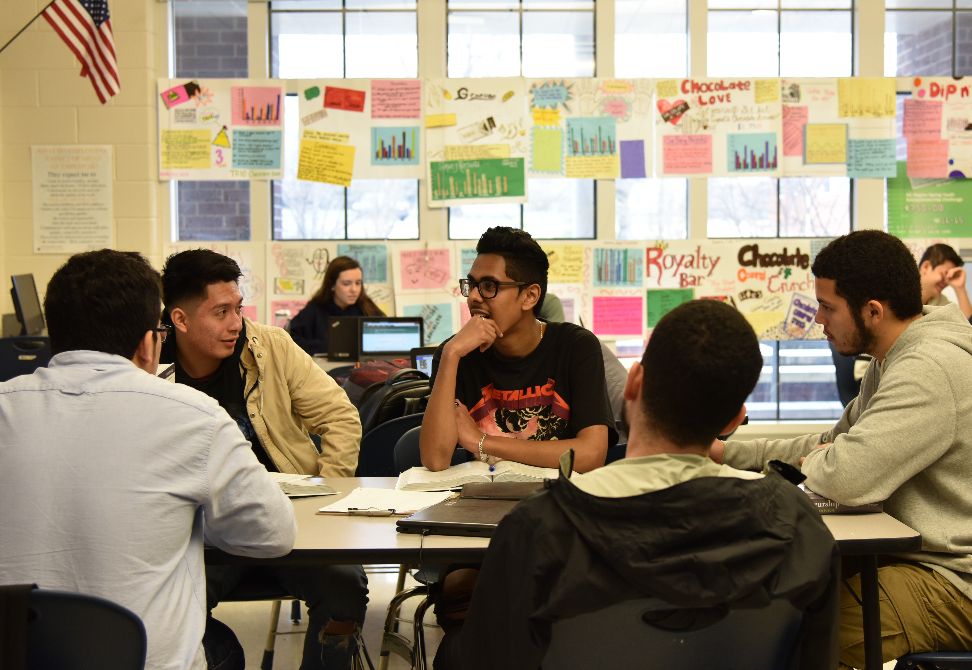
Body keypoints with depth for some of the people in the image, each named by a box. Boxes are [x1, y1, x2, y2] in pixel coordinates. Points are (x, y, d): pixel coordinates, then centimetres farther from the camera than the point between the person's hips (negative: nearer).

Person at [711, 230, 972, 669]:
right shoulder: (893, 361, 11)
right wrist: (726, 452, 12)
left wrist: (808, 461, -6)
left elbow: (844, 477, -30)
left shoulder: (931, 369, -23)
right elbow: (831, 446, 19)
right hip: (918, 555, 10)